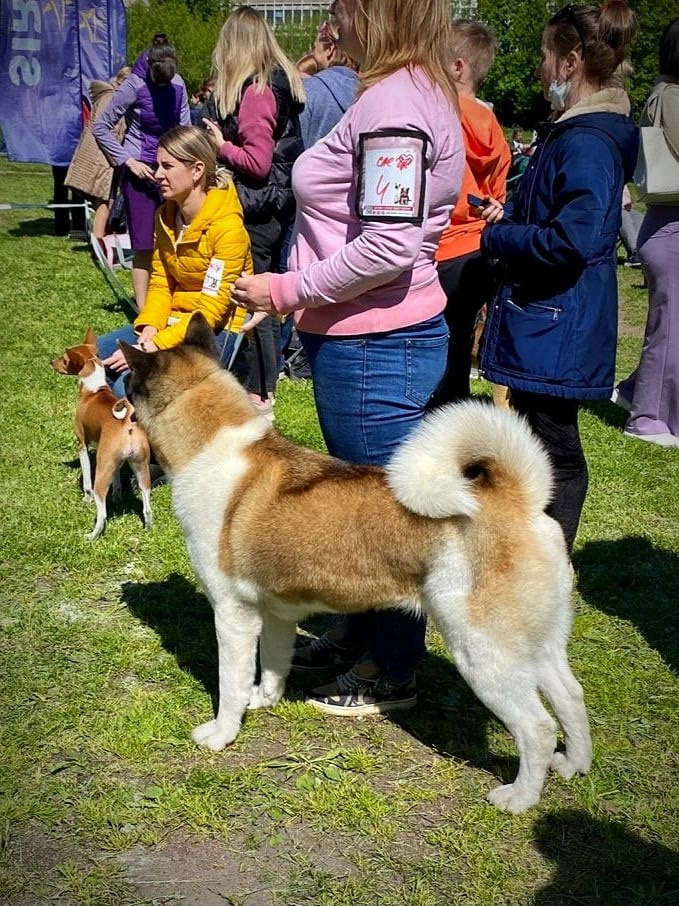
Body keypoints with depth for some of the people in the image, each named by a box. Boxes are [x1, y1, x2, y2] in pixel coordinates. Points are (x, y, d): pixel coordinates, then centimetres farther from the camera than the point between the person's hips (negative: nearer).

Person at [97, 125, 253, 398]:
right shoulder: (165, 216, 4)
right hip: (173, 320, 8)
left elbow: (211, 310, -22)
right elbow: (160, 283, 7)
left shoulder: (227, 227, -20)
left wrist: (155, 346, -27)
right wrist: (148, 330, -12)